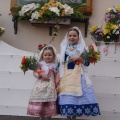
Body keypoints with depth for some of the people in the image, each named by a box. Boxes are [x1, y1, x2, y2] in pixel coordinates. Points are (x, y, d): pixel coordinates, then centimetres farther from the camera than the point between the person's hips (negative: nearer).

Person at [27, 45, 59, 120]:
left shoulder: (54, 65, 7)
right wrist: (41, 74, -15)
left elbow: (56, 77, 8)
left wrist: (57, 86, 2)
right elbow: (35, 72, 1)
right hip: (41, 85, 0)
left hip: (50, 86, 0)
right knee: (40, 103, 1)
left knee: (49, 103, 1)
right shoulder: (40, 64, 4)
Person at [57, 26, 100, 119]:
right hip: (66, 75, 2)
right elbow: (60, 62, 12)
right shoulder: (64, 48, 10)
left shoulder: (82, 48, 3)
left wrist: (79, 58, -15)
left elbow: (87, 63, 1)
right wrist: (58, 76, 7)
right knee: (66, 97, 0)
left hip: (78, 76, -2)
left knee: (76, 96, -4)